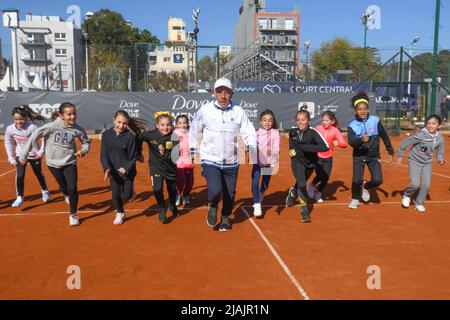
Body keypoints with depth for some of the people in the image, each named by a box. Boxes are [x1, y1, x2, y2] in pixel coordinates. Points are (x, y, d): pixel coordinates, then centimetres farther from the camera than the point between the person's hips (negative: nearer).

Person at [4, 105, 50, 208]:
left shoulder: (32, 127, -25)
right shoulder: (10, 129, -14)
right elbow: (8, 143, 1)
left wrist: (41, 151, -17)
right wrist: (11, 158, 0)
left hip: (34, 155, -2)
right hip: (20, 155, 2)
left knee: (39, 174, 15)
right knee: (19, 176, -9)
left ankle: (45, 192, 39)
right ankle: (20, 197, 8)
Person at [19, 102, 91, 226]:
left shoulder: (77, 129, -12)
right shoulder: (52, 126, -20)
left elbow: (86, 141, 6)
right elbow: (34, 137, -14)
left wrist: (84, 150, -15)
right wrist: (23, 155, -12)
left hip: (70, 162, 1)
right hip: (53, 163, 0)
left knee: (73, 189, -9)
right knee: (64, 187, 12)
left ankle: (73, 215, 12)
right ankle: (66, 195, 52)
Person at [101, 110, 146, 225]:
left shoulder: (130, 136, -12)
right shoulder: (106, 135, -5)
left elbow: (134, 156, -8)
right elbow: (103, 154, -6)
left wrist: (126, 168, -21)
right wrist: (107, 168, -20)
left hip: (128, 171, -2)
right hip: (113, 171, 2)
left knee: (126, 196, 1)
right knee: (115, 195, 7)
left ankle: (131, 190, 36)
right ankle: (120, 213, 33)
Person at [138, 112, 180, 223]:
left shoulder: (174, 138, -18)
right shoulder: (150, 135, -15)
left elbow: (174, 157, -21)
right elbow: (139, 139, 6)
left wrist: (165, 154, -38)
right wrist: (139, 153, 13)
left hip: (171, 168, 1)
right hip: (156, 167, -1)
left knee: (172, 190, 16)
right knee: (157, 189, -19)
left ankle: (173, 207, 48)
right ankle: (162, 210, 8)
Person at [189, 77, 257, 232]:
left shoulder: (238, 112, -2)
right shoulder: (204, 110, -5)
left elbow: (249, 132, 0)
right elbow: (193, 131, 8)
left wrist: (250, 146, -19)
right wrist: (193, 150, 11)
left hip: (231, 161, 3)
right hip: (210, 160, -2)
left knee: (230, 193, 10)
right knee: (215, 190, -19)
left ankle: (225, 217, 39)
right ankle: (212, 207, 17)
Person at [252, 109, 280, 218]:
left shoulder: (275, 133, -6)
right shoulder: (256, 133, 1)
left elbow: (276, 149, -15)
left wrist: (271, 151, -35)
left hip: (269, 162, -1)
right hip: (257, 162, 1)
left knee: (265, 185, 13)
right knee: (255, 183, -13)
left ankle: (260, 195, 48)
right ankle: (257, 205, 1)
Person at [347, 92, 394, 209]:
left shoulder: (375, 120, -7)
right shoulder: (352, 125, -10)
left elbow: (384, 136, 3)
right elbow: (351, 142, -20)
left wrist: (390, 151, 7)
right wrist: (361, 140, -41)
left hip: (374, 155, 1)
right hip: (359, 156, -1)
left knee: (377, 180, -10)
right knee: (357, 180, -10)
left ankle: (365, 186, 25)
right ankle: (355, 199, 21)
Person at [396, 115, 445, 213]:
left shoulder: (440, 138, -9)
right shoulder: (420, 135, -25)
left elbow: (440, 149, 13)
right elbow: (404, 143, -16)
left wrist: (440, 158, -2)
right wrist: (400, 156, -9)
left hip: (427, 163, 4)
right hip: (414, 161, -4)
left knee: (426, 185, 3)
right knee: (415, 184, -13)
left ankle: (419, 203, 27)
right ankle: (407, 195, 20)